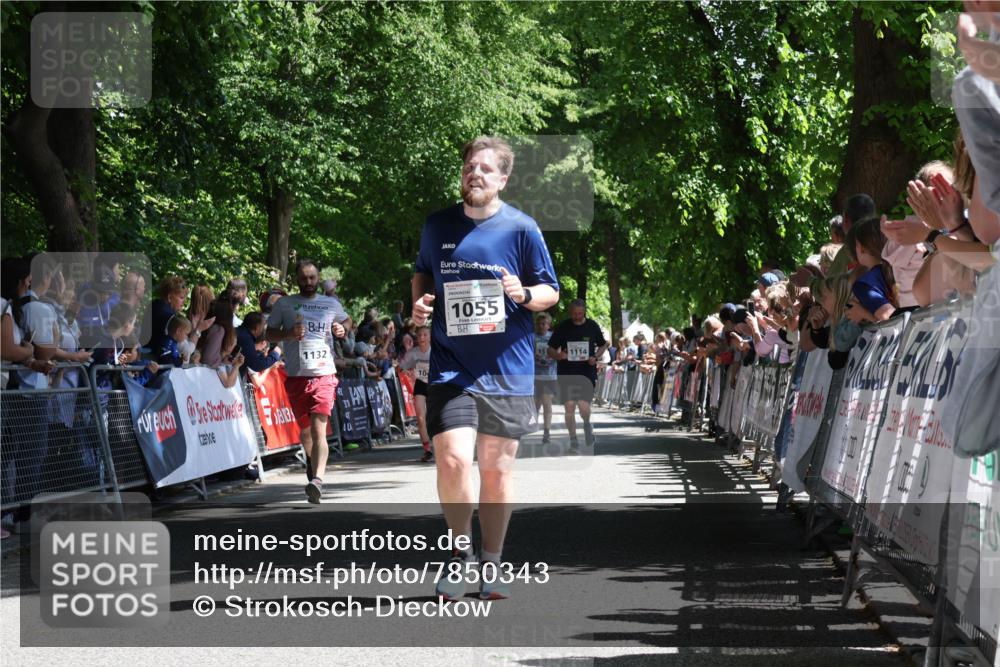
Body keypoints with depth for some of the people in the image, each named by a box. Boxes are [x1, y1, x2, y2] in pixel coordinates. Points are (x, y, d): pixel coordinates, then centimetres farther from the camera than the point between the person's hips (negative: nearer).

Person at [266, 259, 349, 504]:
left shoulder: (331, 304, 11)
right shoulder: (284, 304, 7)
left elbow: (346, 321, 27)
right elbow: (270, 334, 9)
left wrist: (341, 330, 3)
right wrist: (289, 334, -11)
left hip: (324, 373, -1)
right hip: (296, 375, 1)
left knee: (319, 428, -17)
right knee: (305, 430, 14)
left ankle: (317, 480, -28)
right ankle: (312, 463, 43)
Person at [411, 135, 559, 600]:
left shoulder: (521, 229, -2)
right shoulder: (437, 226, 5)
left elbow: (551, 292, 4)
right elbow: (422, 272, 23)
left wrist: (525, 294, -18)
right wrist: (419, 302, 2)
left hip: (507, 369, 0)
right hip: (451, 366, 1)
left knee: (496, 468, 7)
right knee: (452, 460, -16)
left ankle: (491, 565, 22)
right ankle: (461, 553, 6)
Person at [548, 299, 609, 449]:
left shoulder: (592, 326, 2)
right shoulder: (563, 327, 0)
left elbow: (603, 345, 16)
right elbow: (550, 350, 4)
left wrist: (595, 357, -4)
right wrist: (558, 355, -19)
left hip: (587, 372, 0)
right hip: (566, 373, 1)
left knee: (584, 406, -12)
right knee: (569, 407, -5)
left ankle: (587, 425, 22)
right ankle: (573, 439, 9)